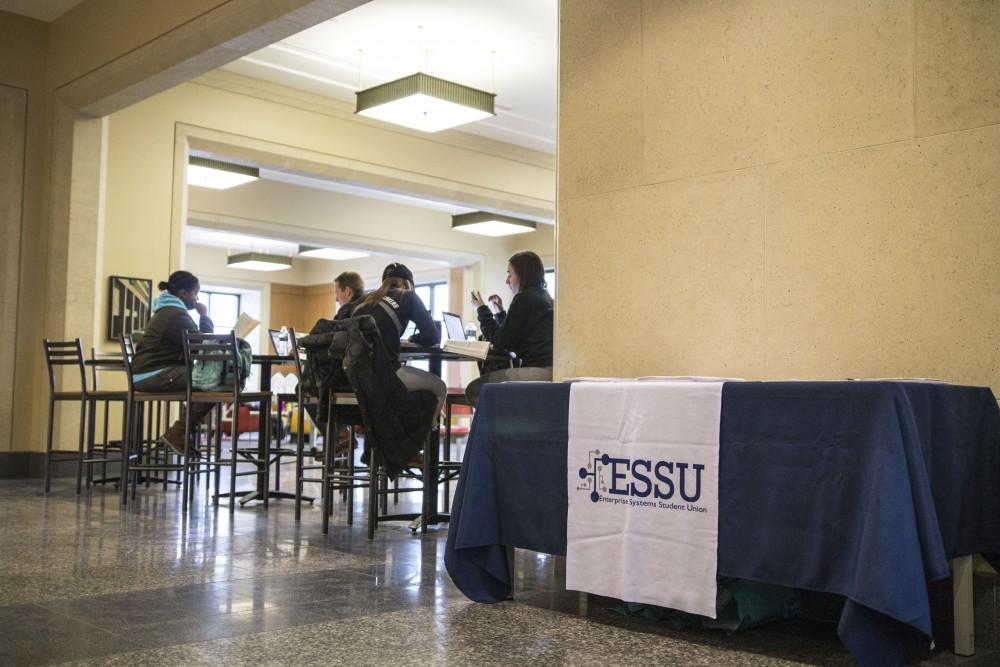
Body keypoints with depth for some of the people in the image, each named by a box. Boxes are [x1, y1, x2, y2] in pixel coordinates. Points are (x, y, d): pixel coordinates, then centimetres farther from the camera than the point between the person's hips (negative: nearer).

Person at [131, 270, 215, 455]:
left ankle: (185, 431, 11)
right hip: (154, 375, -11)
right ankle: (176, 435, -9)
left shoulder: (166, 311, 21)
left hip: (146, 373, 11)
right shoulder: (176, 314, -13)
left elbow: (191, 346, 22)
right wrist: (204, 316, -1)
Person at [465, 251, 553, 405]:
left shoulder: (524, 298, -8)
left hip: (538, 371, -11)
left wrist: (482, 310, 4)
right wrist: (500, 312, 24)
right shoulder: (544, 297, 22)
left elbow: (502, 342, -6)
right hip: (549, 369, 11)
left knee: (475, 390, -7)